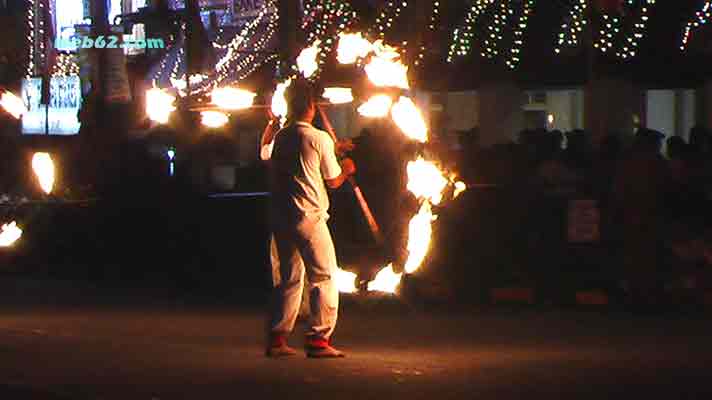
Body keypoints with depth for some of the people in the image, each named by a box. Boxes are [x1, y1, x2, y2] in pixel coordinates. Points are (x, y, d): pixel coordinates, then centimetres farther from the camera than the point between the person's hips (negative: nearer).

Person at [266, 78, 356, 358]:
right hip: (309, 217, -6)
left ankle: (277, 338, 10)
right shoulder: (320, 139, -8)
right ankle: (318, 339, -4)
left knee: (289, 278, 15)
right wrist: (347, 169, 22)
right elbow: (333, 180, -1)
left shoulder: (280, 138, 7)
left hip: (280, 217, 6)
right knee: (324, 277, 2)